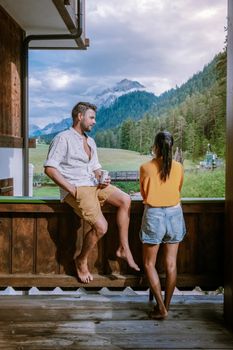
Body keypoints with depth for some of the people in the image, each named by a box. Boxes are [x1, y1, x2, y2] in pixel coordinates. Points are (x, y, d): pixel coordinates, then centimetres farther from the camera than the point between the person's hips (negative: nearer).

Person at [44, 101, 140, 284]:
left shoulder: (91, 141, 19)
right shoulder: (63, 138, -6)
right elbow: (50, 168, -13)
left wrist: (103, 179, 2)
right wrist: (71, 189, -17)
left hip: (93, 185, 8)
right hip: (76, 189, -8)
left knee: (125, 199, -14)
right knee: (101, 226, -21)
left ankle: (124, 248, -7)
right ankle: (81, 260, 4)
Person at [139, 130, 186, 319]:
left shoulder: (146, 167, -8)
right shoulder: (178, 167, -2)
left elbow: (143, 193, 5)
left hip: (153, 215, -3)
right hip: (174, 214, 3)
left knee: (149, 264, 9)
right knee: (171, 264, 9)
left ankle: (161, 307, 3)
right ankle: (166, 305, 18)